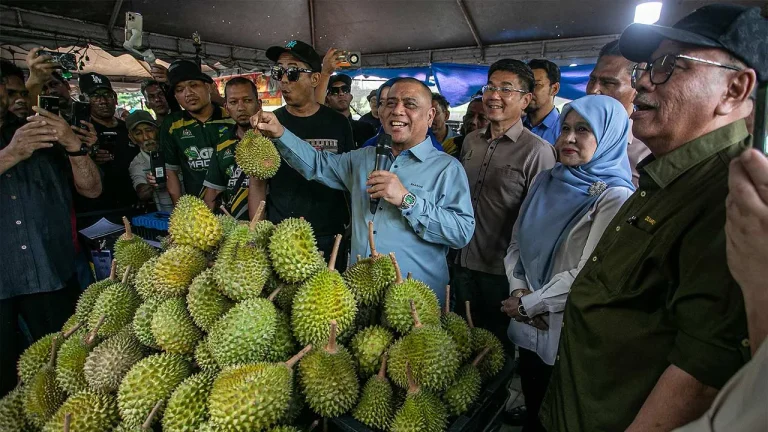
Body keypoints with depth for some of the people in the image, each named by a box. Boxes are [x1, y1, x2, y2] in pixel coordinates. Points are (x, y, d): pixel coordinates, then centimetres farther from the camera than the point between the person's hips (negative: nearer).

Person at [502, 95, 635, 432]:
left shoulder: (614, 198, -14)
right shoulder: (545, 182, 5)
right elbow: (516, 244, 9)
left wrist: (529, 304, -13)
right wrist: (518, 289, -7)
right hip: (528, 328, 5)